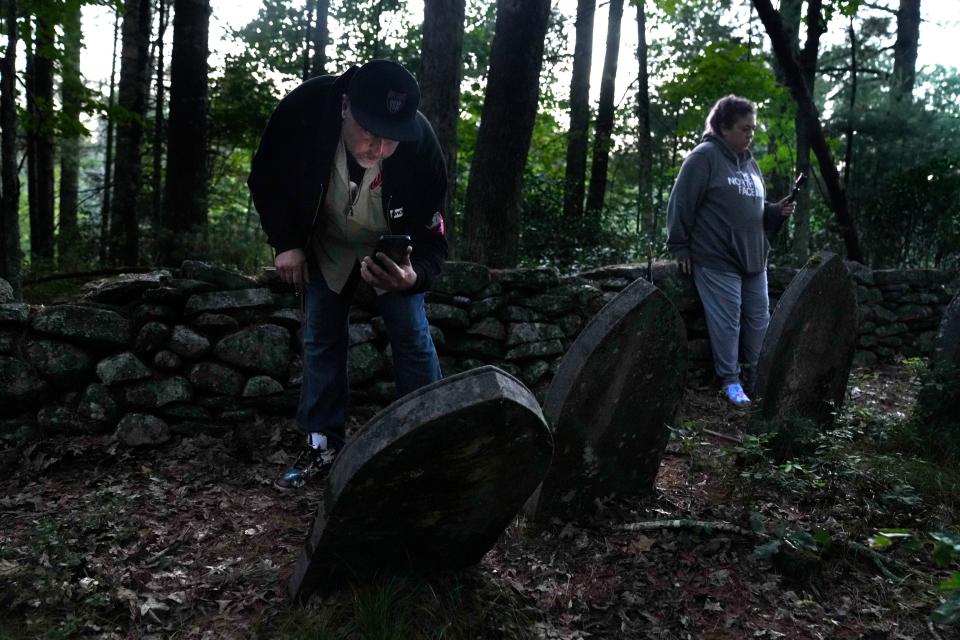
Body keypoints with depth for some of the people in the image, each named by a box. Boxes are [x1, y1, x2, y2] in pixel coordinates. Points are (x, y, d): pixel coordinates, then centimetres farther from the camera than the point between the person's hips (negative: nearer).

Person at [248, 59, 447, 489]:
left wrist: (414, 276, -49)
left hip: (392, 248, -1)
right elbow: (266, 178, -13)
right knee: (321, 338, 4)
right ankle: (323, 445, 16)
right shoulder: (304, 109, -34)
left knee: (412, 337, -4)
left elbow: (433, 240, -27)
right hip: (326, 244, 2)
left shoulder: (421, 147, -36)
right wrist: (285, 243, -16)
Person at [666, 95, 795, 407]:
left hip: (754, 257, 8)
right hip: (717, 258, -8)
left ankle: (757, 378, 24)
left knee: (759, 318, 11)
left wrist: (777, 211, 4)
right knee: (727, 321, -4)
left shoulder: (750, 163, 15)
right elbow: (681, 204, -12)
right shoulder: (704, 157, -10)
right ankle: (730, 381, 7)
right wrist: (680, 247, -11)